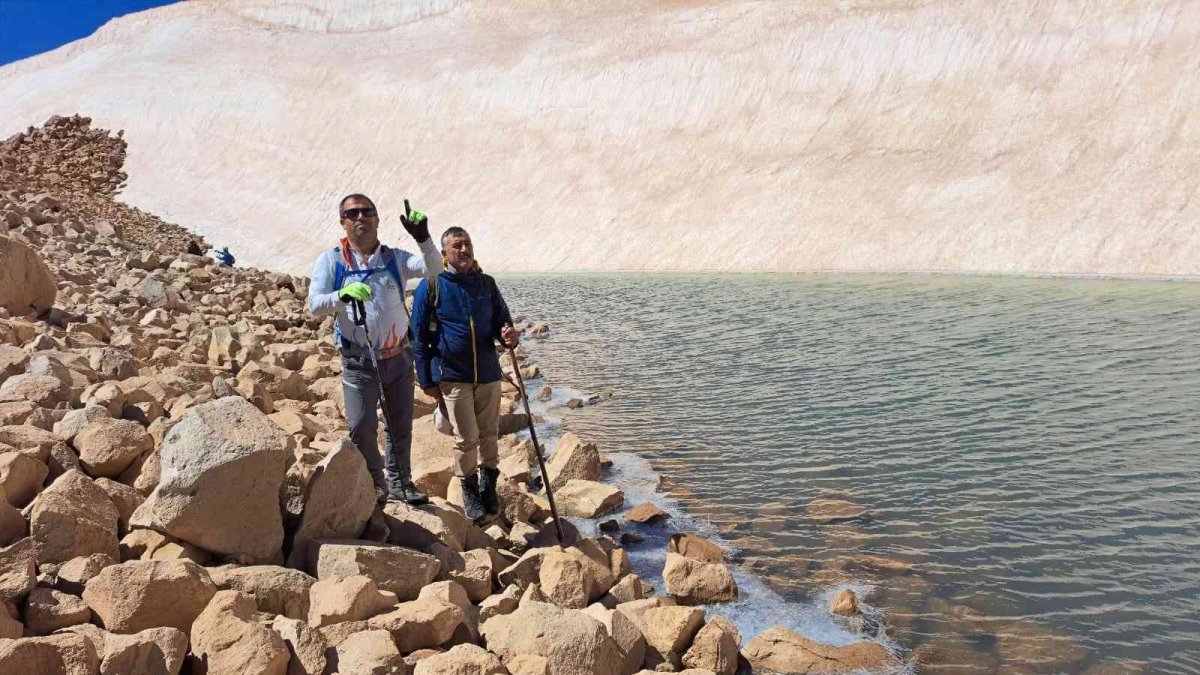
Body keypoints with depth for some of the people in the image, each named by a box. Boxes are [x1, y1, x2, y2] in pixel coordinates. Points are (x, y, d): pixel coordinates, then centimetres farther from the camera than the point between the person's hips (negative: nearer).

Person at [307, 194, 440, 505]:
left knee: (401, 426, 12)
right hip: (358, 362, -2)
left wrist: (423, 238, -28)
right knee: (361, 427, -7)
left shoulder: (394, 258, 3)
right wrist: (343, 295, -31)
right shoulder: (330, 261, -2)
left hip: (398, 358, 3)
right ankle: (375, 484, 18)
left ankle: (400, 483, 31)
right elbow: (314, 304, -12)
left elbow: (433, 269, -12)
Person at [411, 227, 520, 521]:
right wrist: (426, 380, -2)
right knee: (466, 439, -2)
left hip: (489, 374, 3)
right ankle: (469, 489, 18)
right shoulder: (430, 287, -4)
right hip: (453, 377, -3)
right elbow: (419, 337, 0)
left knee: (489, 433, 10)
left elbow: (502, 322, 14)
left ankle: (488, 485, 29)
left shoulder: (487, 284, 5)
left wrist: (510, 336, -11)